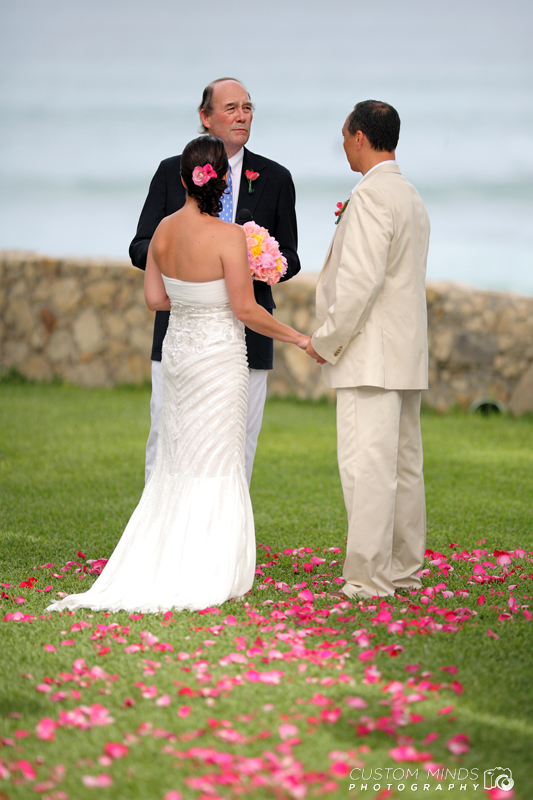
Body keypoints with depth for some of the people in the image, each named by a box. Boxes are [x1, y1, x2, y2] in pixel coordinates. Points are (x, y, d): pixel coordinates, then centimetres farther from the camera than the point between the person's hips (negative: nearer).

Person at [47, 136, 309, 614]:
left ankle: (158, 570, 14)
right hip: (219, 353, -6)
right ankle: (207, 576, 6)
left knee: (177, 464, 14)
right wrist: (299, 339, -6)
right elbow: (246, 310, -17)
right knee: (216, 466, 3)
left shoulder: (164, 230, 0)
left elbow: (155, 298, 7)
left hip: (177, 345, 6)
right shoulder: (228, 236, -18)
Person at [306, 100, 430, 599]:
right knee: (403, 465, 12)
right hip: (407, 353, 10)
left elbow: (361, 279, -20)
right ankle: (405, 569, 18)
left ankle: (367, 579, -11)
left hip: (371, 355, -10)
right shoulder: (412, 198, 18)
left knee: (367, 467, -10)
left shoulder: (371, 195, -13)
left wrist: (326, 340, -12)